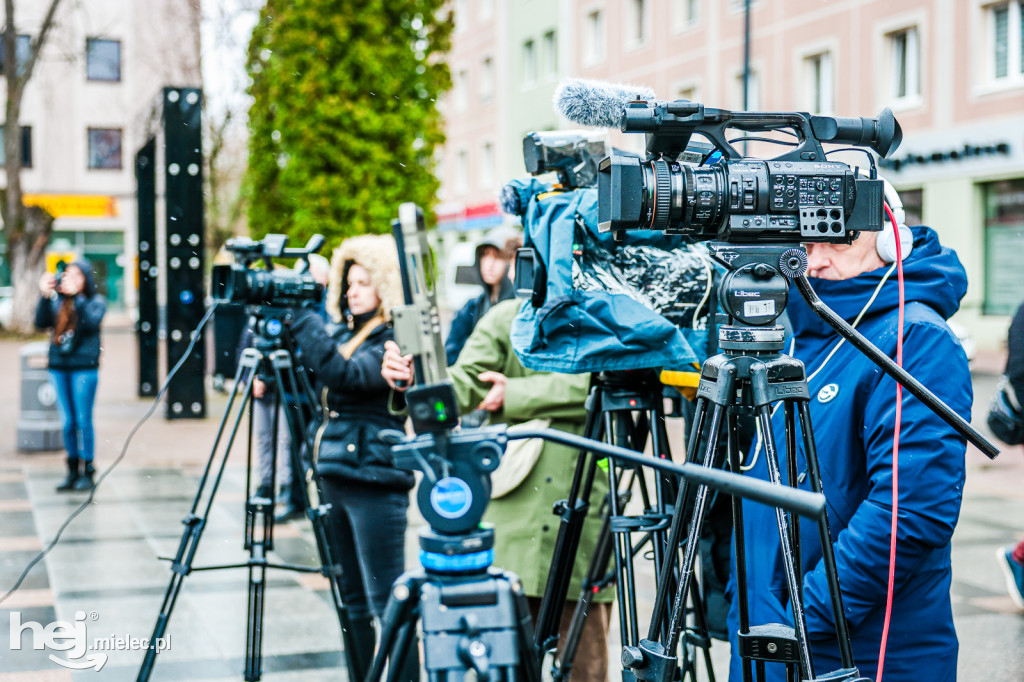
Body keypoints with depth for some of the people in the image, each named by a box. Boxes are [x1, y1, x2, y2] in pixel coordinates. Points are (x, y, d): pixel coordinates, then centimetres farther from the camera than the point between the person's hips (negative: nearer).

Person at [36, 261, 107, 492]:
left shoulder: (96, 301, 1)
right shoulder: (57, 302, 9)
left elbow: (92, 321, -17)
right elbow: (41, 323, -3)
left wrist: (77, 297, -21)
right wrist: (45, 296, -13)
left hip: (84, 366, -4)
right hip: (59, 366, 4)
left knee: (83, 420, -3)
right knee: (68, 422, 7)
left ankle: (87, 471, 6)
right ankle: (72, 471, 15)